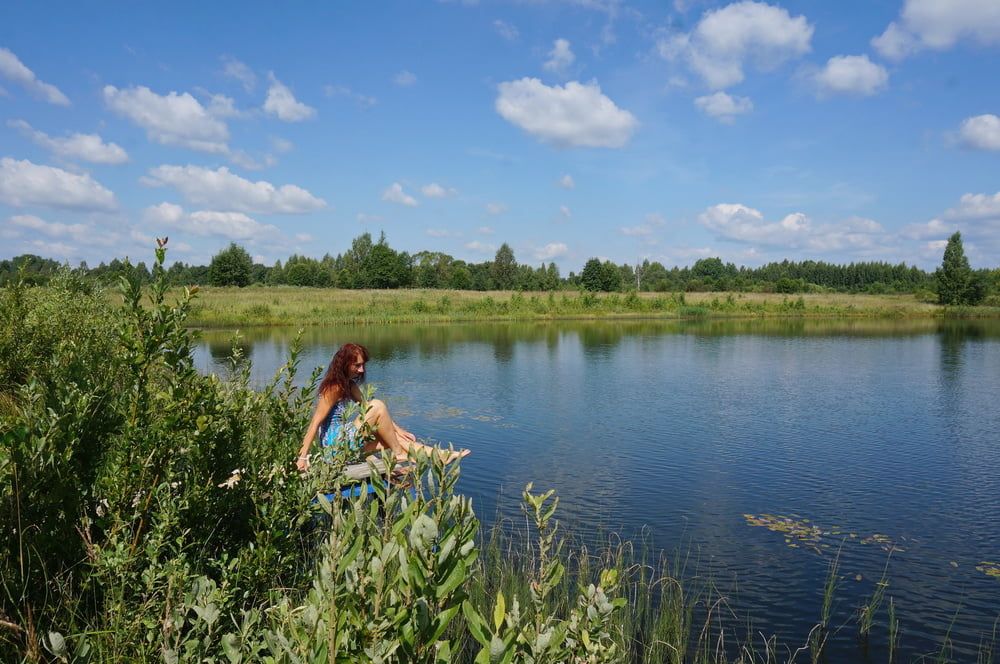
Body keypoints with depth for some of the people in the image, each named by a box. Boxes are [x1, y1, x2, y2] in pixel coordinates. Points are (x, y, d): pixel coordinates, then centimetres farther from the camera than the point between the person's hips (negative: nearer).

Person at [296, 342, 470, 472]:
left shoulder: (349, 385, 12)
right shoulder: (333, 388, -16)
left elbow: (366, 407, 16)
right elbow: (315, 423, -20)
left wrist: (398, 430, 11)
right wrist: (303, 457, -24)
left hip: (345, 438, 9)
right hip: (335, 442, -9)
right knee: (378, 405, -18)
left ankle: (440, 455, 0)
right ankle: (399, 453, -8)